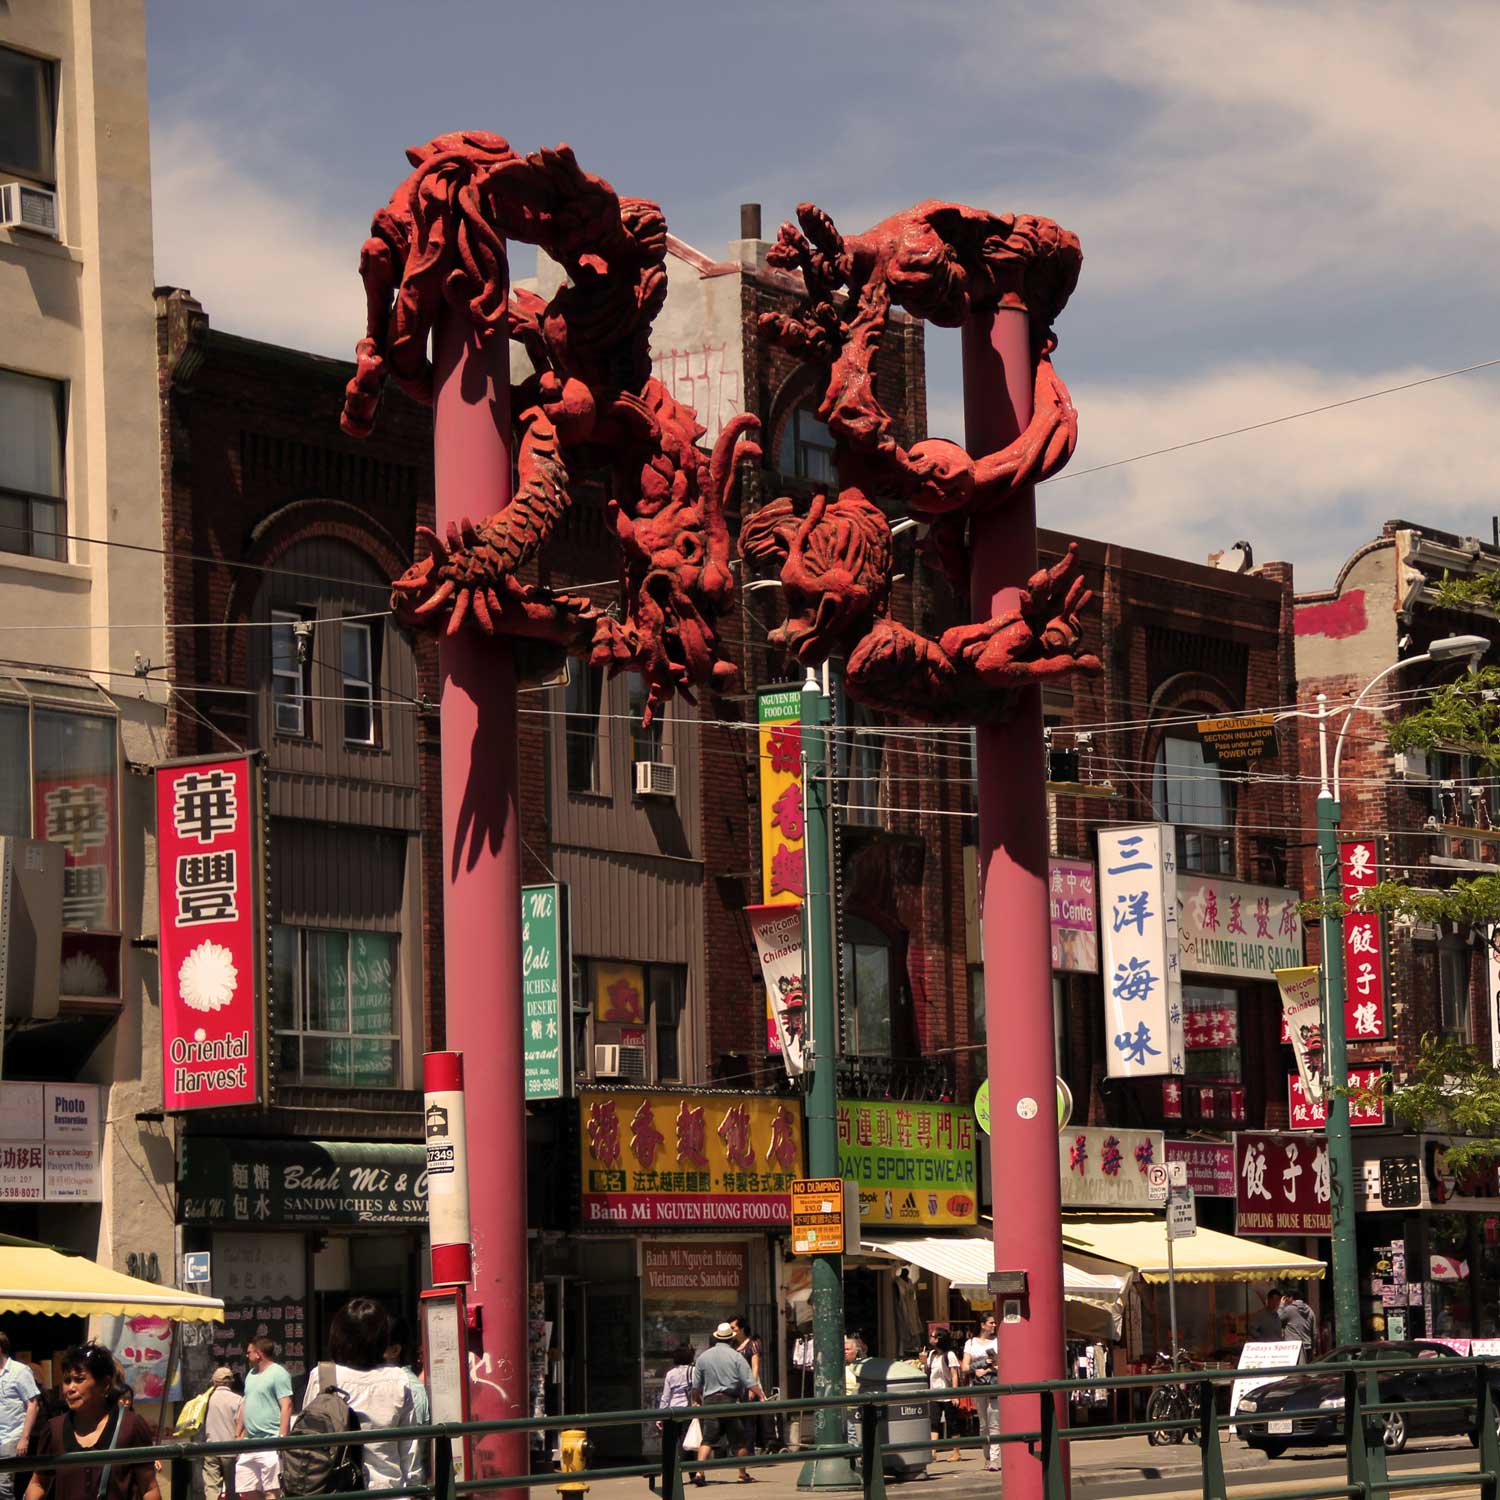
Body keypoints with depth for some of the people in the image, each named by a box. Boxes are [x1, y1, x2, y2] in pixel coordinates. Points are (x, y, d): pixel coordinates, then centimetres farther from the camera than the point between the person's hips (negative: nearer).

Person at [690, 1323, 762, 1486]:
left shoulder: (703, 1357, 8)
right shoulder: (736, 1356, -1)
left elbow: (696, 1385, 14)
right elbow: (749, 1381, -7)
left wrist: (696, 1401, 28)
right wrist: (761, 1396, -2)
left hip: (710, 1401, 2)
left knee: (708, 1440, -3)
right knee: (739, 1440, 10)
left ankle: (699, 1472, -17)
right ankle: (743, 1473, 15)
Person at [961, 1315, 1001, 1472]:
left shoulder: (998, 1342, 11)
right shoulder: (970, 1343, 14)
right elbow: (965, 1367, 8)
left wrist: (989, 1370, -10)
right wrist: (976, 1369, -11)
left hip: (995, 1384, -2)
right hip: (977, 1386, 2)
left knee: (994, 1424, -10)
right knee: (983, 1424, 5)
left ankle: (994, 1460, -17)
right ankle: (987, 1458, 11)